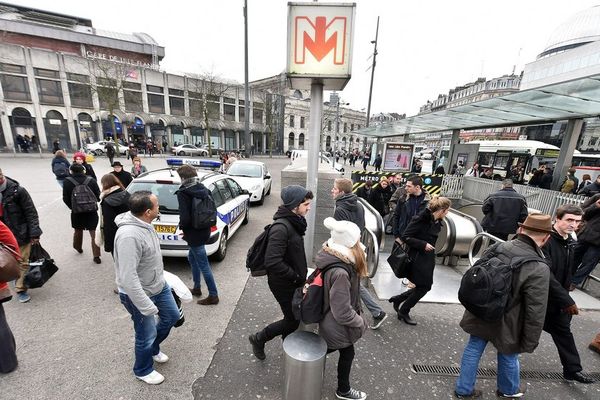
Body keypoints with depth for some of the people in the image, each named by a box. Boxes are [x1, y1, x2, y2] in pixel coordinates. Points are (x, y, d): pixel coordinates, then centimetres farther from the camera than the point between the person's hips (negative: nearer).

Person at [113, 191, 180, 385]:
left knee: (172, 316, 23)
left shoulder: (144, 224, -4)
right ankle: (143, 370, 42)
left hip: (159, 285, 9)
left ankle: (153, 349, 50)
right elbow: (128, 278, -32)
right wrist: (147, 307, -26)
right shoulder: (129, 235, -34)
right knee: (147, 335, 13)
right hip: (139, 294, -8)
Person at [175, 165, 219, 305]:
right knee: (192, 258, 26)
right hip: (204, 231, 8)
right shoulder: (204, 190, 3)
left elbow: (185, 217, -25)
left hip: (194, 234, -8)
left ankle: (213, 295, 16)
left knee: (203, 265, 3)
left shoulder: (183, 193, -18)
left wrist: (182, 227, -5)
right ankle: (197, 288, 40)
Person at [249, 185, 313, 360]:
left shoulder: (294, 223, 2)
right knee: (292, 320, 8)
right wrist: (296, 277, -22)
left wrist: (302, 273, 6)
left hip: (293, 282, 9)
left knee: (294, 317, 24)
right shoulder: (281, 228, -29)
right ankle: (259, 338, 29)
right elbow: (272, 262, -34)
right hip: (283, 284, -9)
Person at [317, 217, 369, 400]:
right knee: (347, 354, 22)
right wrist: (360, 321, -13)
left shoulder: (332, 259, -11)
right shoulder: (340, 273, -41)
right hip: (339, 326, -7)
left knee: (339, 349, 33)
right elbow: (343, 313, -32)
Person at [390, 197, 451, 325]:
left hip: (428, 258, 9)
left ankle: (397, 299, 28)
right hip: (417, 258, -8)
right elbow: (405, 237, -20)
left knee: (425, 286, 11)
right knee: (423, 287, 0)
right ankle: (403, 312, 20)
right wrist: (423, 245, -22)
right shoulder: (422, 218, -19)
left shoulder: (437, 222, 7)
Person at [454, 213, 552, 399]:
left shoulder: (497, 248, -12)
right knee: (508, 357, 25)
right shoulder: (539, 269, -25)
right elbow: (535, 313, -20)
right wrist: (530, 342, -6)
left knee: (473, 350, 19)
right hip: (504, 325, -3)